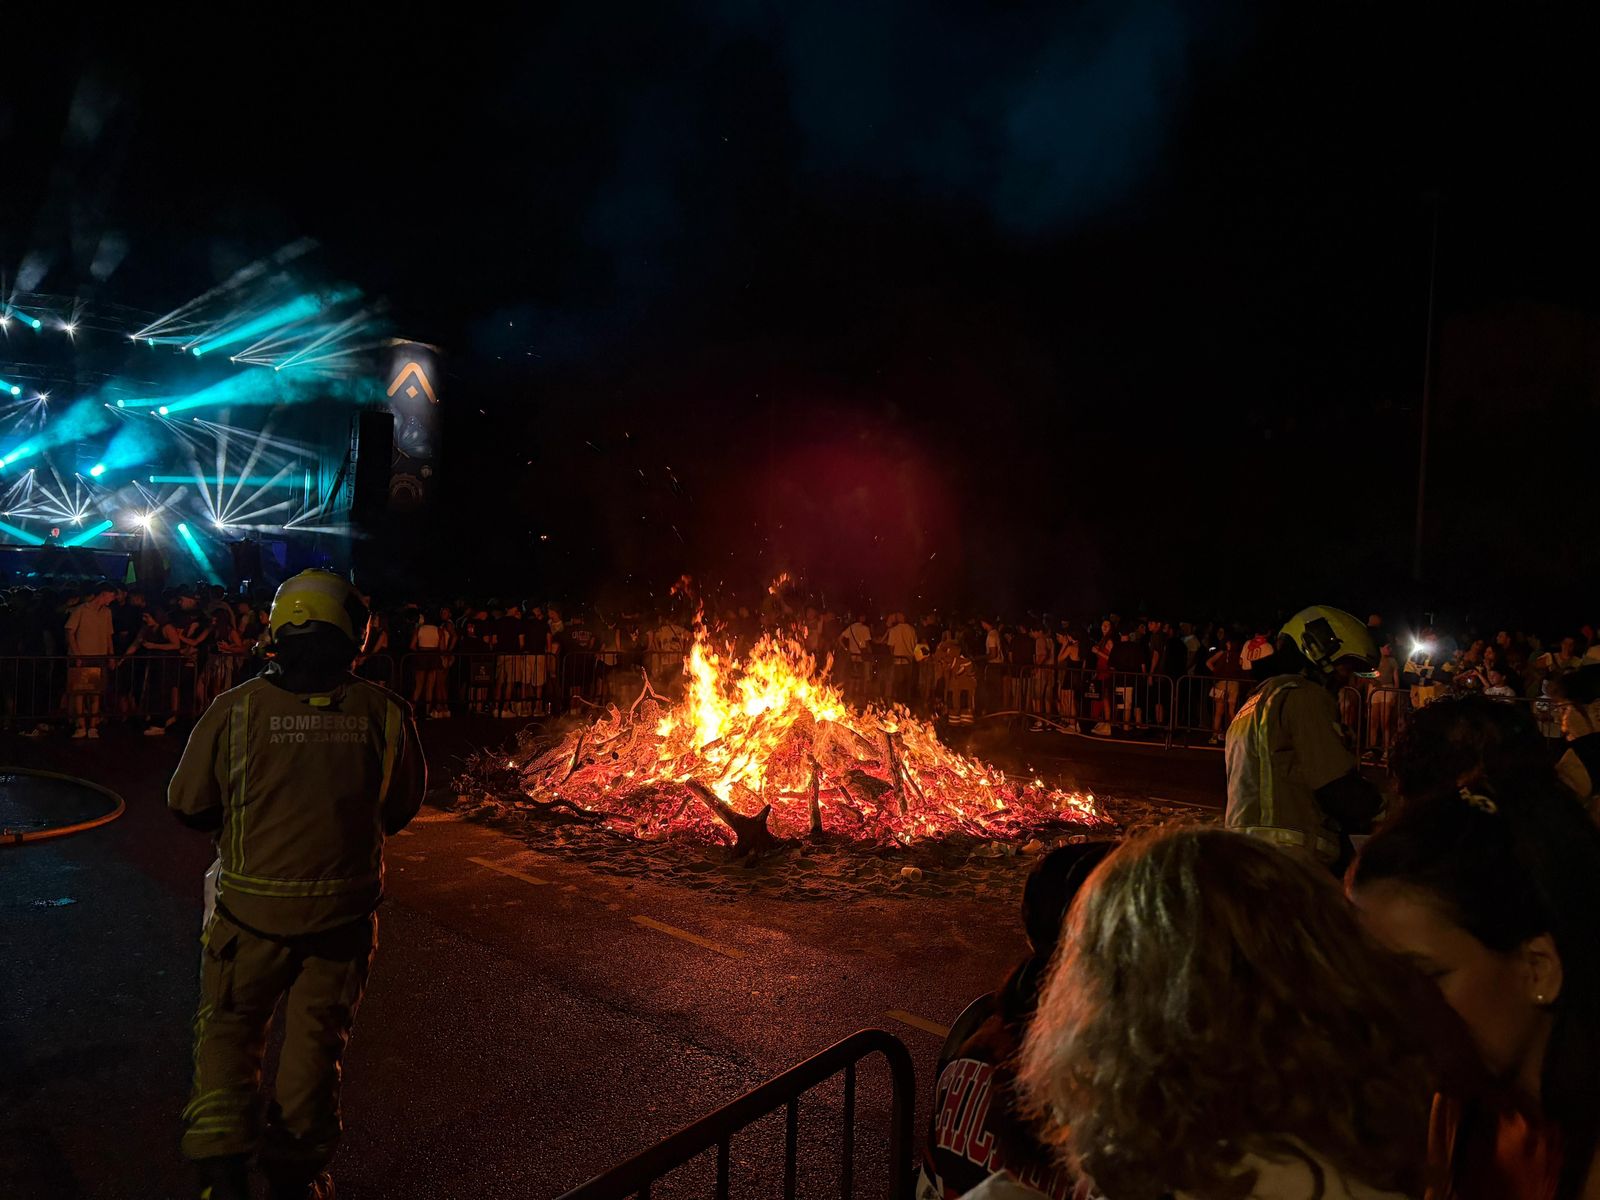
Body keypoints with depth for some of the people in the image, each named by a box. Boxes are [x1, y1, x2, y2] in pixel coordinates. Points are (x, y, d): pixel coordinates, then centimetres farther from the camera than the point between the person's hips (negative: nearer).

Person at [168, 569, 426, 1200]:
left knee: (229, 1027, 21)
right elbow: (402, 807, 3)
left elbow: (189, 803, -2)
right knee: (316, 1039, 17)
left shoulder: (236, 709, -14)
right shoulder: (385, 713, -11)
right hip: (344, 910, 1)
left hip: (253, 906, -1)